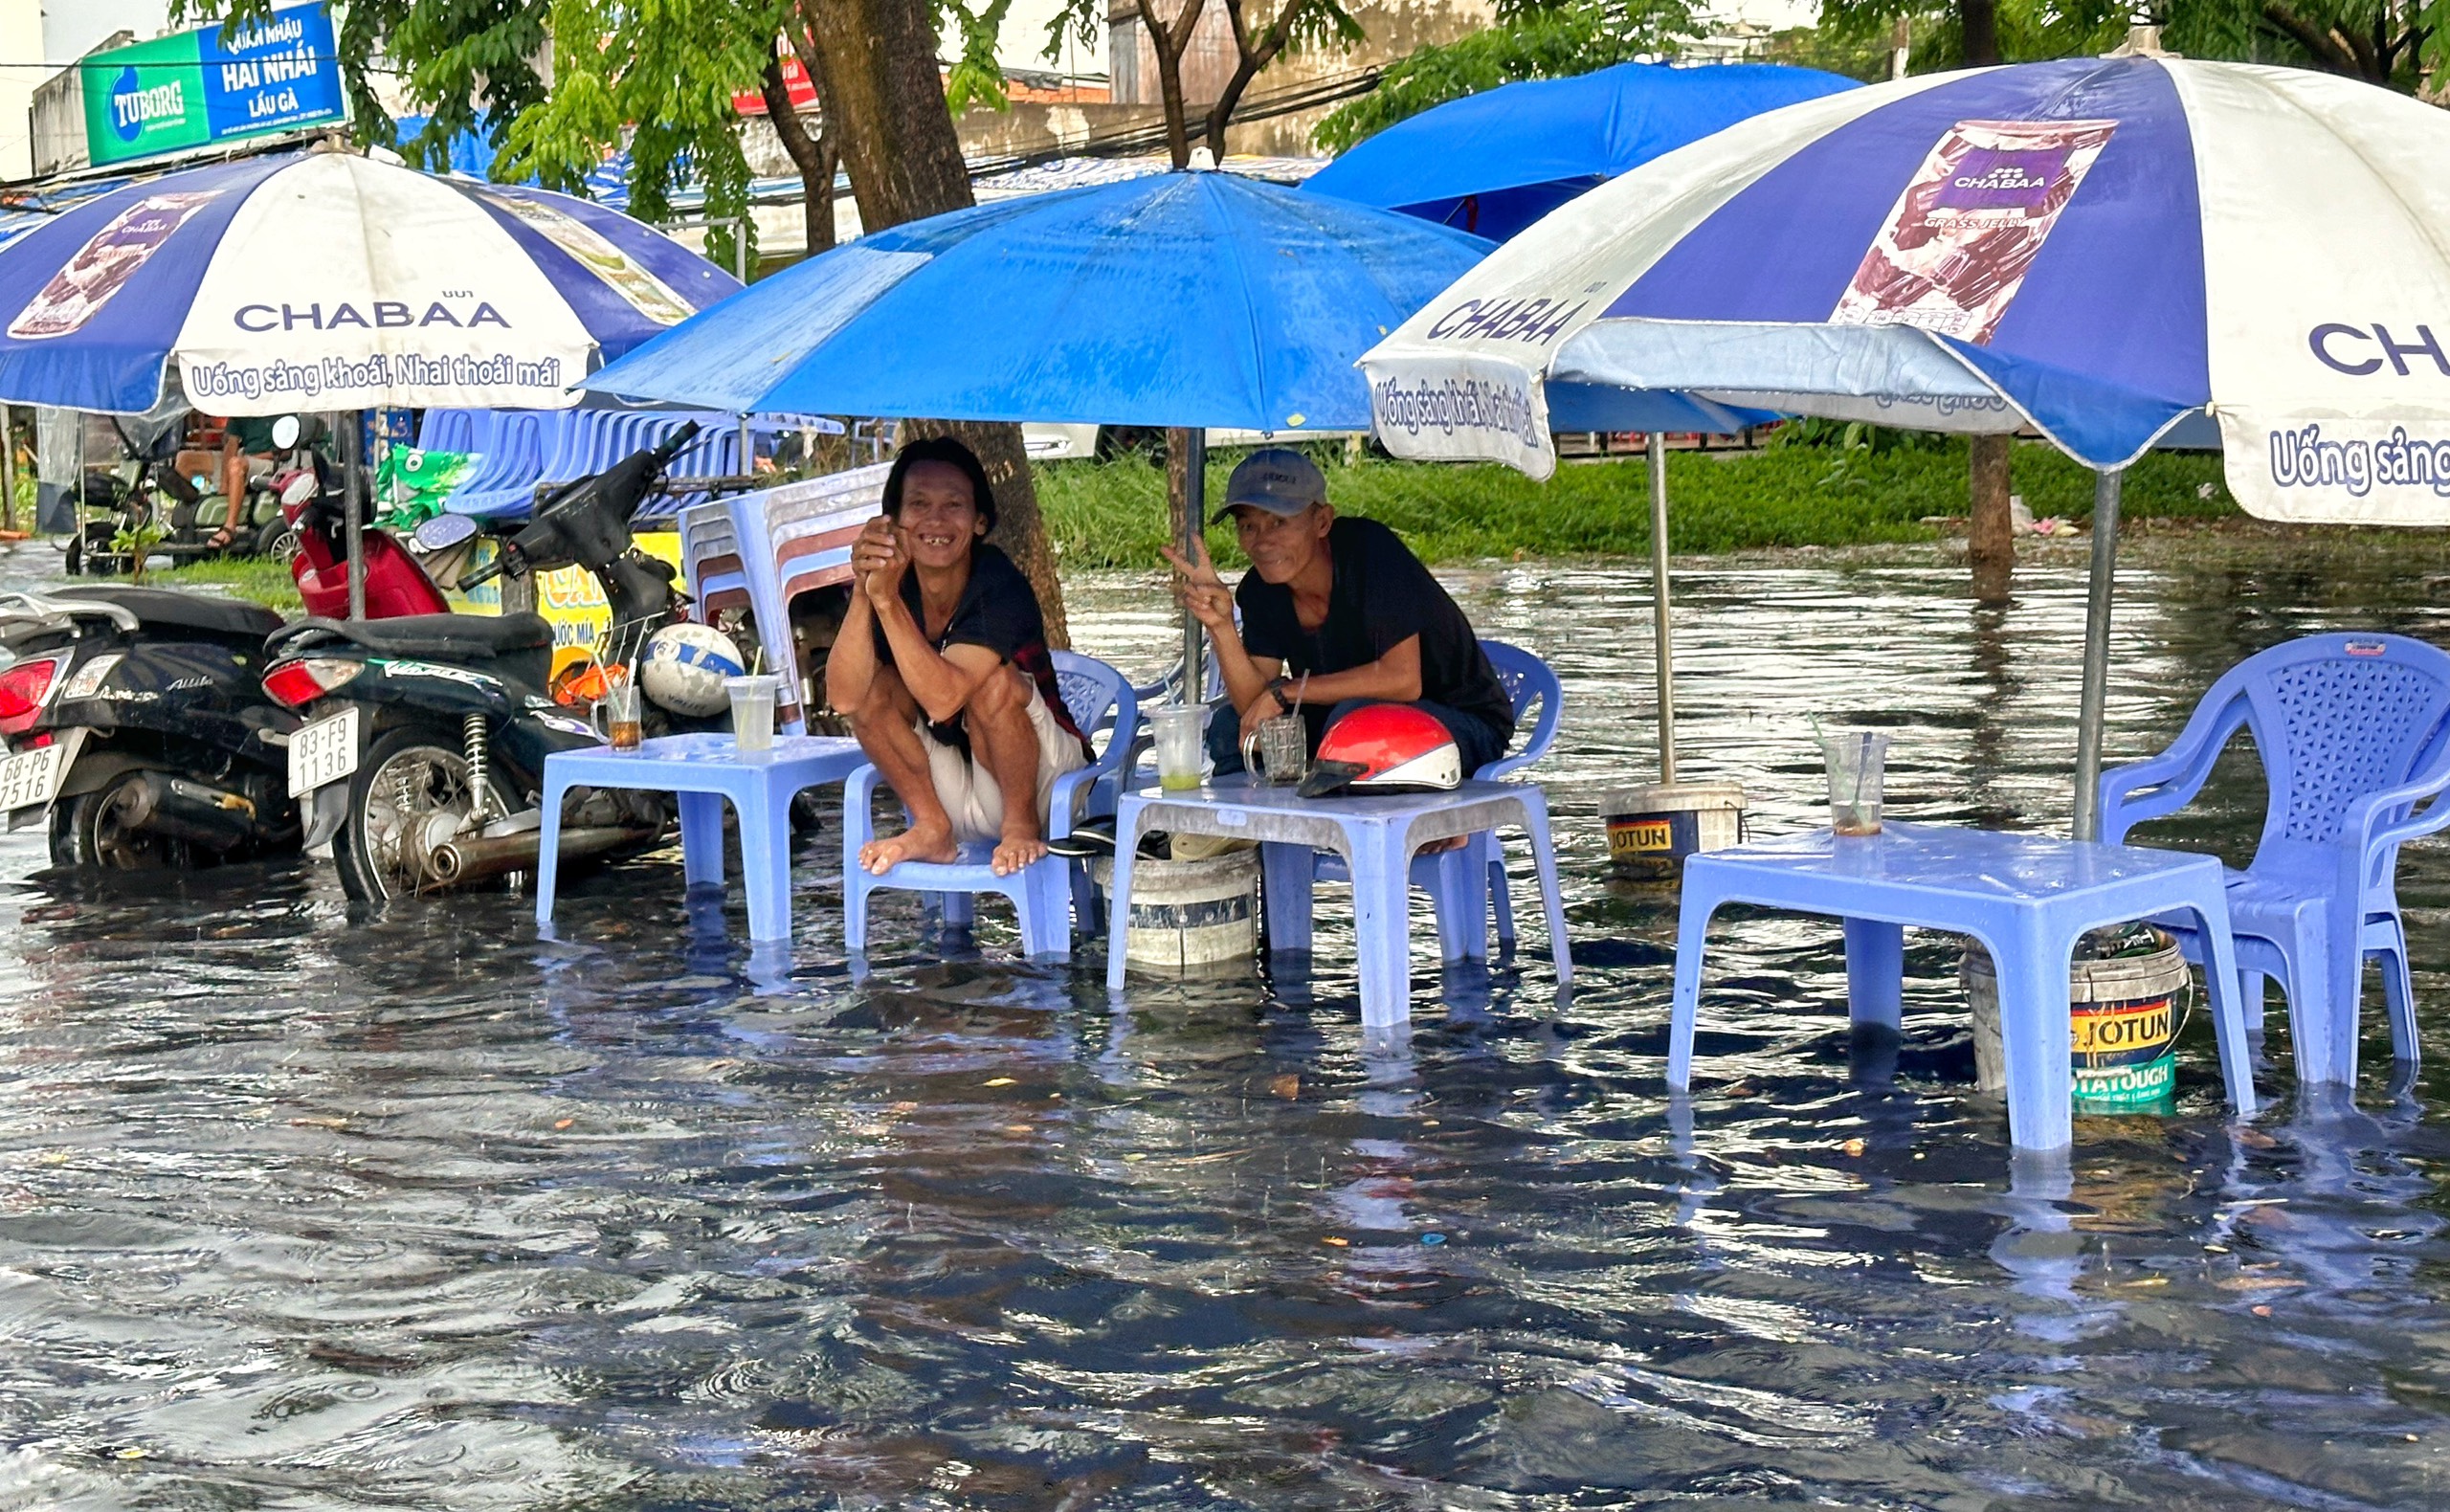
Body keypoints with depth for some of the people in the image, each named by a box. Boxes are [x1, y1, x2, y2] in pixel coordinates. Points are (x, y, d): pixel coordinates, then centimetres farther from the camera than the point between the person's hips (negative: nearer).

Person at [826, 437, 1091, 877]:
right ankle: (932, 829, -5)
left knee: (993, 682, -30)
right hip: (949, 789, 4)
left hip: (1041, 783, -4)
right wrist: (863, 593, -38)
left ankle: (1022, 825, -10)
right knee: (873, 686, -16)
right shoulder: (886, 578, -11)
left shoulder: (999, 586, -23)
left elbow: (944, 697, -38)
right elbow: (844, 698, -26)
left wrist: (887, 599, -42)